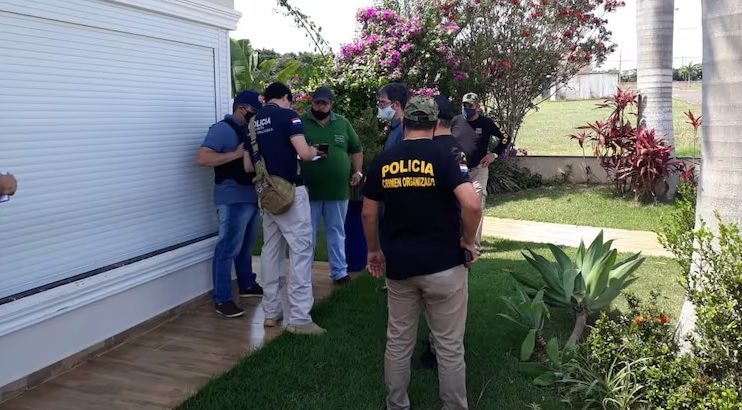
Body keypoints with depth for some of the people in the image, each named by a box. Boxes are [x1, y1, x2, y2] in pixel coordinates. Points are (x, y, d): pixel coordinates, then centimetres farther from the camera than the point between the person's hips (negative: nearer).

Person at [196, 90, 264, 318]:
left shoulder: (250, 130, 17)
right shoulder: (223, 129, -10)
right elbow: (202, 159, -19)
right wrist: (236, 154, -23)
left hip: (252, 196, 9)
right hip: (234, 199, -9)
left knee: (246, 246, 19)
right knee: (229, 248, -6)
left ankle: (247, 285, 32)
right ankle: (222, 299, -1)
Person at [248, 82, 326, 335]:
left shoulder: (253, 123, 12)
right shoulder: (287, 115, -7)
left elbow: (248, 166, 13)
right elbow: (305, 154, -16)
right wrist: (314, 151, 5)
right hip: (291, 191, -7)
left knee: (271, 250, 12)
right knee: (301, 250, -4)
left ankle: (271, 312, 18)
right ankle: (299, 318, -5)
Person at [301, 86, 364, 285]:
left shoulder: (343, 123, 8)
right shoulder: (300, 123, -1)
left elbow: (356, 149, 16)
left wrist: (358, 172, 7)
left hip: (338, 189, 2)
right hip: (309, 189, -2)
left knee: (337, 232, 12)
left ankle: (339, 271, 23)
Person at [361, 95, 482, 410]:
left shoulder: (382, 161, 0)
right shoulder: (443, 157, -10)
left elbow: (368, 214, 5)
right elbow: (472, 205, -22)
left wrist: (375, 250, 19)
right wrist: (468, 241, -5)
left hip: (397, 264, 3)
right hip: (443, 264, -3)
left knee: (398, 342, 17)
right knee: (449, 346, 10)